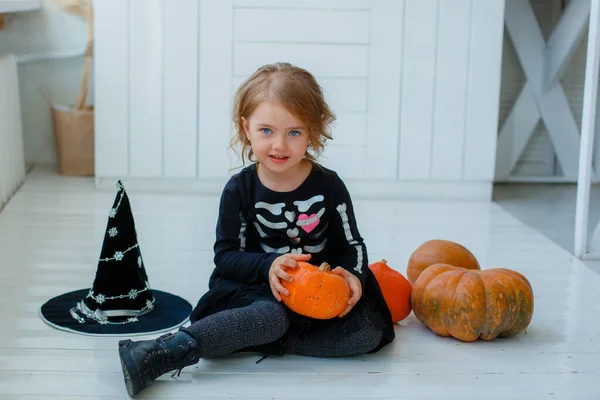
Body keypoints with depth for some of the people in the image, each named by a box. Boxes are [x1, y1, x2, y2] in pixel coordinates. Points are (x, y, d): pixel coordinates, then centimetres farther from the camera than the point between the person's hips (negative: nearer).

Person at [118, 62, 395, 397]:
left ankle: (252, 341, -26)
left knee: (369, 330, -24)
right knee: (273, 317, -36)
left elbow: (352, 244, 4)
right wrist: (268, 266, -23)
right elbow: (226, 255, -3)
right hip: (259, 292, -2)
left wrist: (353, 275, -19)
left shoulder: (329, 186, -3)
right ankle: (162, 353, -40)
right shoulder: (239, 190, -4)